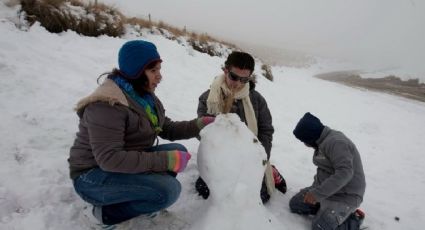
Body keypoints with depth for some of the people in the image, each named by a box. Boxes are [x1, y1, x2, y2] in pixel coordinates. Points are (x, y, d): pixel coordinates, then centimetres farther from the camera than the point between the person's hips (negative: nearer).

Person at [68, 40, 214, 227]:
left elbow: (168, 129, 5)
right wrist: (166, 160, -33)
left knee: (179, 150, -8)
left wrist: (198, 125, -11)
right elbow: (109, 158, -32)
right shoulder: (107, 105, -26)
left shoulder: (146, 96, 3)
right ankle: (107, 212, -5)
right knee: (168, 190, -26)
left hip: (127, 163, 9)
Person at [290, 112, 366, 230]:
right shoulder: (322, 142, 8)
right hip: (326, 188, 9)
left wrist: (318, 193, -31)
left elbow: (345, 173, -32)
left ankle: (354, 220, 3)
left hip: (345, 196, -9)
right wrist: (314, 189, 4)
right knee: (295, 204, 4)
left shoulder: (335, 142, -22)